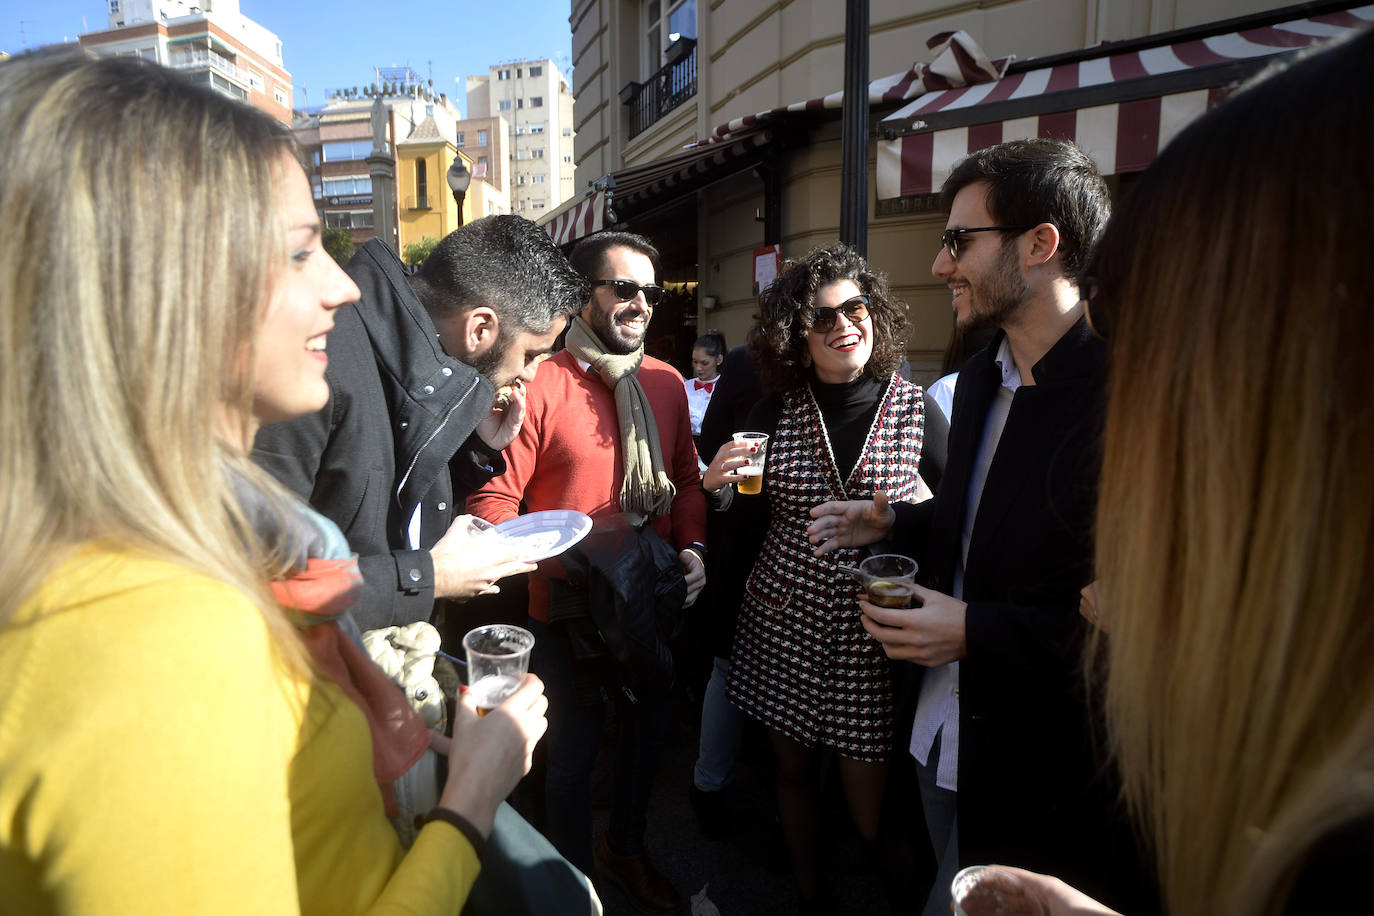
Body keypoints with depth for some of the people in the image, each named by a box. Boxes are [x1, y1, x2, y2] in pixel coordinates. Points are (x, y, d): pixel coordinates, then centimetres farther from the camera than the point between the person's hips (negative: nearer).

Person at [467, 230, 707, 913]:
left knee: (647, 731, 23)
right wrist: (552, 564, -28)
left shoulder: (667, 384, 2)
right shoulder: (541, 384, -15)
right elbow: (496, 499, -16)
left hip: (651, 603, 6)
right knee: (574, 752, 14)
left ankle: (625, 849, 52)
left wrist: (692, 546, -5)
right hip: (566, 608, -5)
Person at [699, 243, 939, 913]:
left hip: (873, 627, -2)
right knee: (793, 771, 17)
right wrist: (721, 487, -11)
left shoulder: (916, 408, -5)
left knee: (870, 810, 6)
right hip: (782, 623, 3)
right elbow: (749, 508, 9)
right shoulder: (776, 410, 1)